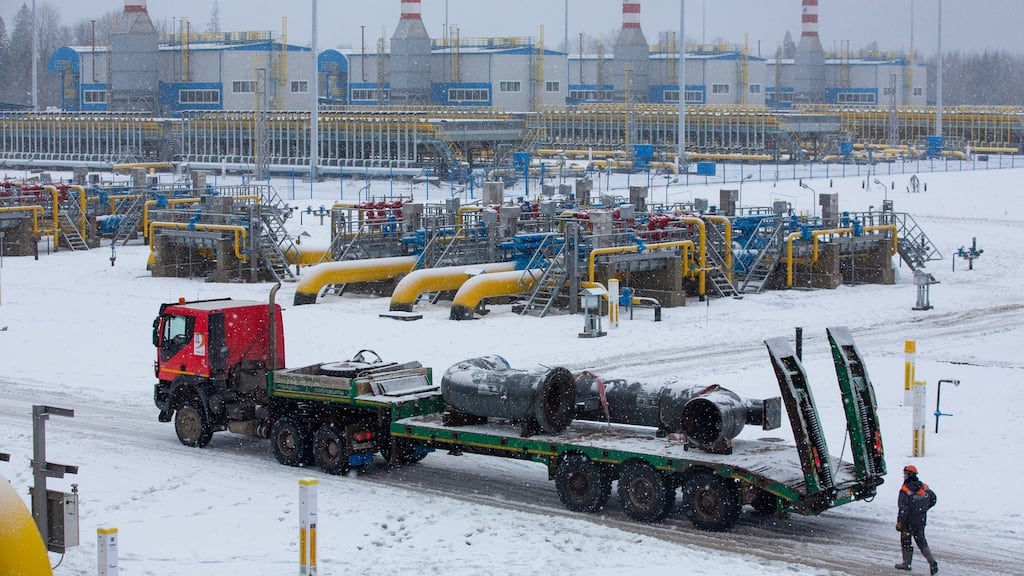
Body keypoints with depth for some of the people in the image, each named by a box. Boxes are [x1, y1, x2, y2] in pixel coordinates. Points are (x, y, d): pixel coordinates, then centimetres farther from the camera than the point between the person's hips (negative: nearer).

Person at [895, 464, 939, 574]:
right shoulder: (924, 487, 1)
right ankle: (932, 562, -1)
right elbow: (933, 499, 13)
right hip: (921, 520, 6)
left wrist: (899, 522, -16)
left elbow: (903, 508, -21)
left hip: (909, 521, -6)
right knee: (921, 541, 13)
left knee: (906, 541, 13)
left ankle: (907, 563, 22)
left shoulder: (905, 490, -19)